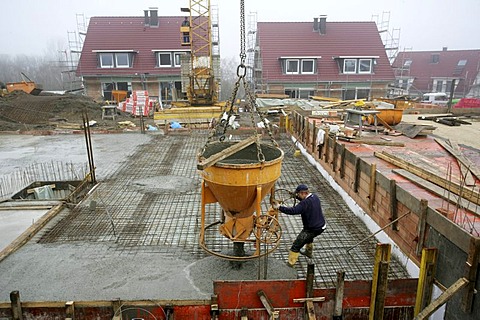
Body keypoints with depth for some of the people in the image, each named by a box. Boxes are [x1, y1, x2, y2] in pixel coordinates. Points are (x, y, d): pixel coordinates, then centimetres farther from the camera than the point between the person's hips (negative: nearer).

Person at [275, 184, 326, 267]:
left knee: (296, 245, -2)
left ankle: (290, 264, 3)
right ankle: (309, 252, 57)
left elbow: (293, 211, -33)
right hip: (321, 226, 9)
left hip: (313, 229, -9)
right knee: (309, 236, 39)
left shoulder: (305, 203, -26)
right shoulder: (315, 196, 1)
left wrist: (279, 207, -27)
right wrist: (296, 196, 13)